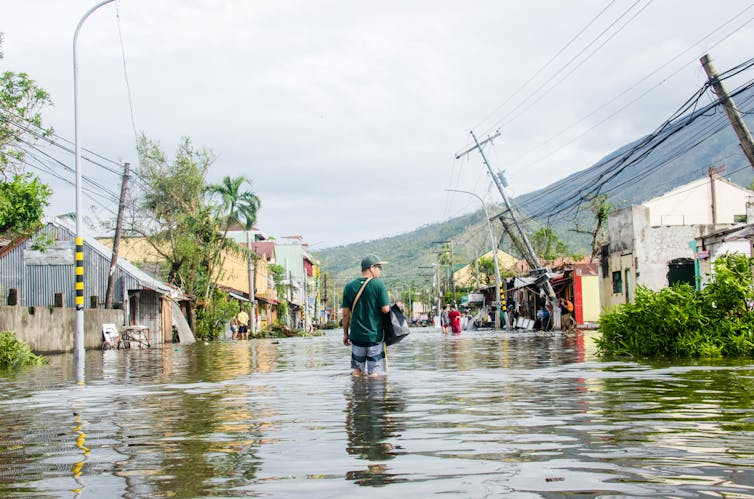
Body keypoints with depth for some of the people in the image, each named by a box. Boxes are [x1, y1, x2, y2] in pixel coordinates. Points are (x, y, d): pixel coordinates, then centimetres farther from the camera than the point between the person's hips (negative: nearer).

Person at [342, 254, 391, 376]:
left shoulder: (349, 287, 3)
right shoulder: (378, 284, -10)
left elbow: (346, 313, 5)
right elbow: (385, 309, -12)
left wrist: (345, 334, 14)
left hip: (356, 335, 4)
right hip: (375, 335, -3)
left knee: (357, 370, 13)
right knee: (374, 372, 3)